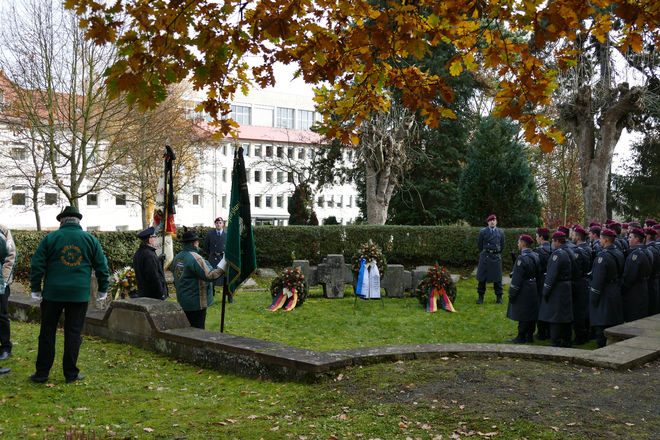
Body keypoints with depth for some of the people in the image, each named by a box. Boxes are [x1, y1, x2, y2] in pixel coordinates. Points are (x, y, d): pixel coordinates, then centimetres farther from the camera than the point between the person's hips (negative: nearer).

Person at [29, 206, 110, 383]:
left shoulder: (50, 238, 1)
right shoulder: (90, 239, 4)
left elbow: (37, 265, 0)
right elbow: (102, 266, 7)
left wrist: (35, 289, 9)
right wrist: (103, 289, 16)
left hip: (53, 293, 0)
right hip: (79, 295, 0)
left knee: (47, 332, 9)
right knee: (73, 334, 5)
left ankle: (42, 372, 13)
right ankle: (71, 374, 9)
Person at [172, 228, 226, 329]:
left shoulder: (177, 257, 8)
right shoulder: (195, 258, -19)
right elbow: (209, 276, -22)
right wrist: (224, 263, -19)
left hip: (182, 302, 9)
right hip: (196, 303, -8)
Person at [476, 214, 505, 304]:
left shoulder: (500, 232, 6)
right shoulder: (483, 232, 1)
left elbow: (502, 246, 16)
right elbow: (479, 245, 9)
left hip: (496, 257, 1)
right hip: (485, 256, -1)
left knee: (497, 278, 3)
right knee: (482, 277, 1)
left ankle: (499, 297, 12)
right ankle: (481, 297, 11)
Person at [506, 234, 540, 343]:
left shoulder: (522, 258, -21)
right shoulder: (536, 256, 5)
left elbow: (517, 278, -20)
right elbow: (538, 274, 12)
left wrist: (512, 294, -14)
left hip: (523, 291, -8)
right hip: (533, 289, 8)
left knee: (523, 315, 0)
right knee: (531, 313, 14)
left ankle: (521, 337, 7)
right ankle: (530, 335, 22)